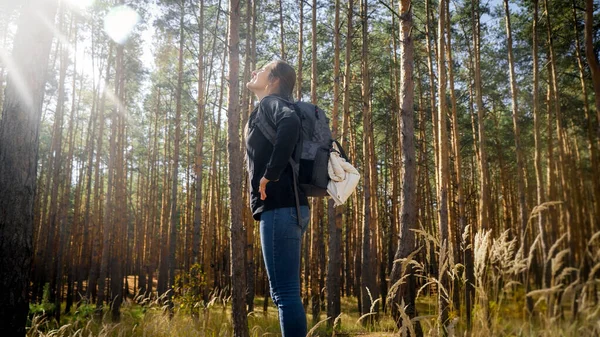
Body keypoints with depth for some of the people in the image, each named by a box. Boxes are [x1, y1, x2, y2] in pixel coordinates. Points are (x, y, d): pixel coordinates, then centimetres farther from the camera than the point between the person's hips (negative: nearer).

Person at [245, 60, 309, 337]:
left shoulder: (271, 102, -1)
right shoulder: (269, 109, 26)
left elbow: (290, 123, -25)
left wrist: (270, 175, -20)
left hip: (279, 206, -10)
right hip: (287, 206, 10)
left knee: (285, 292, -8)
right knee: (286, 292, 13)